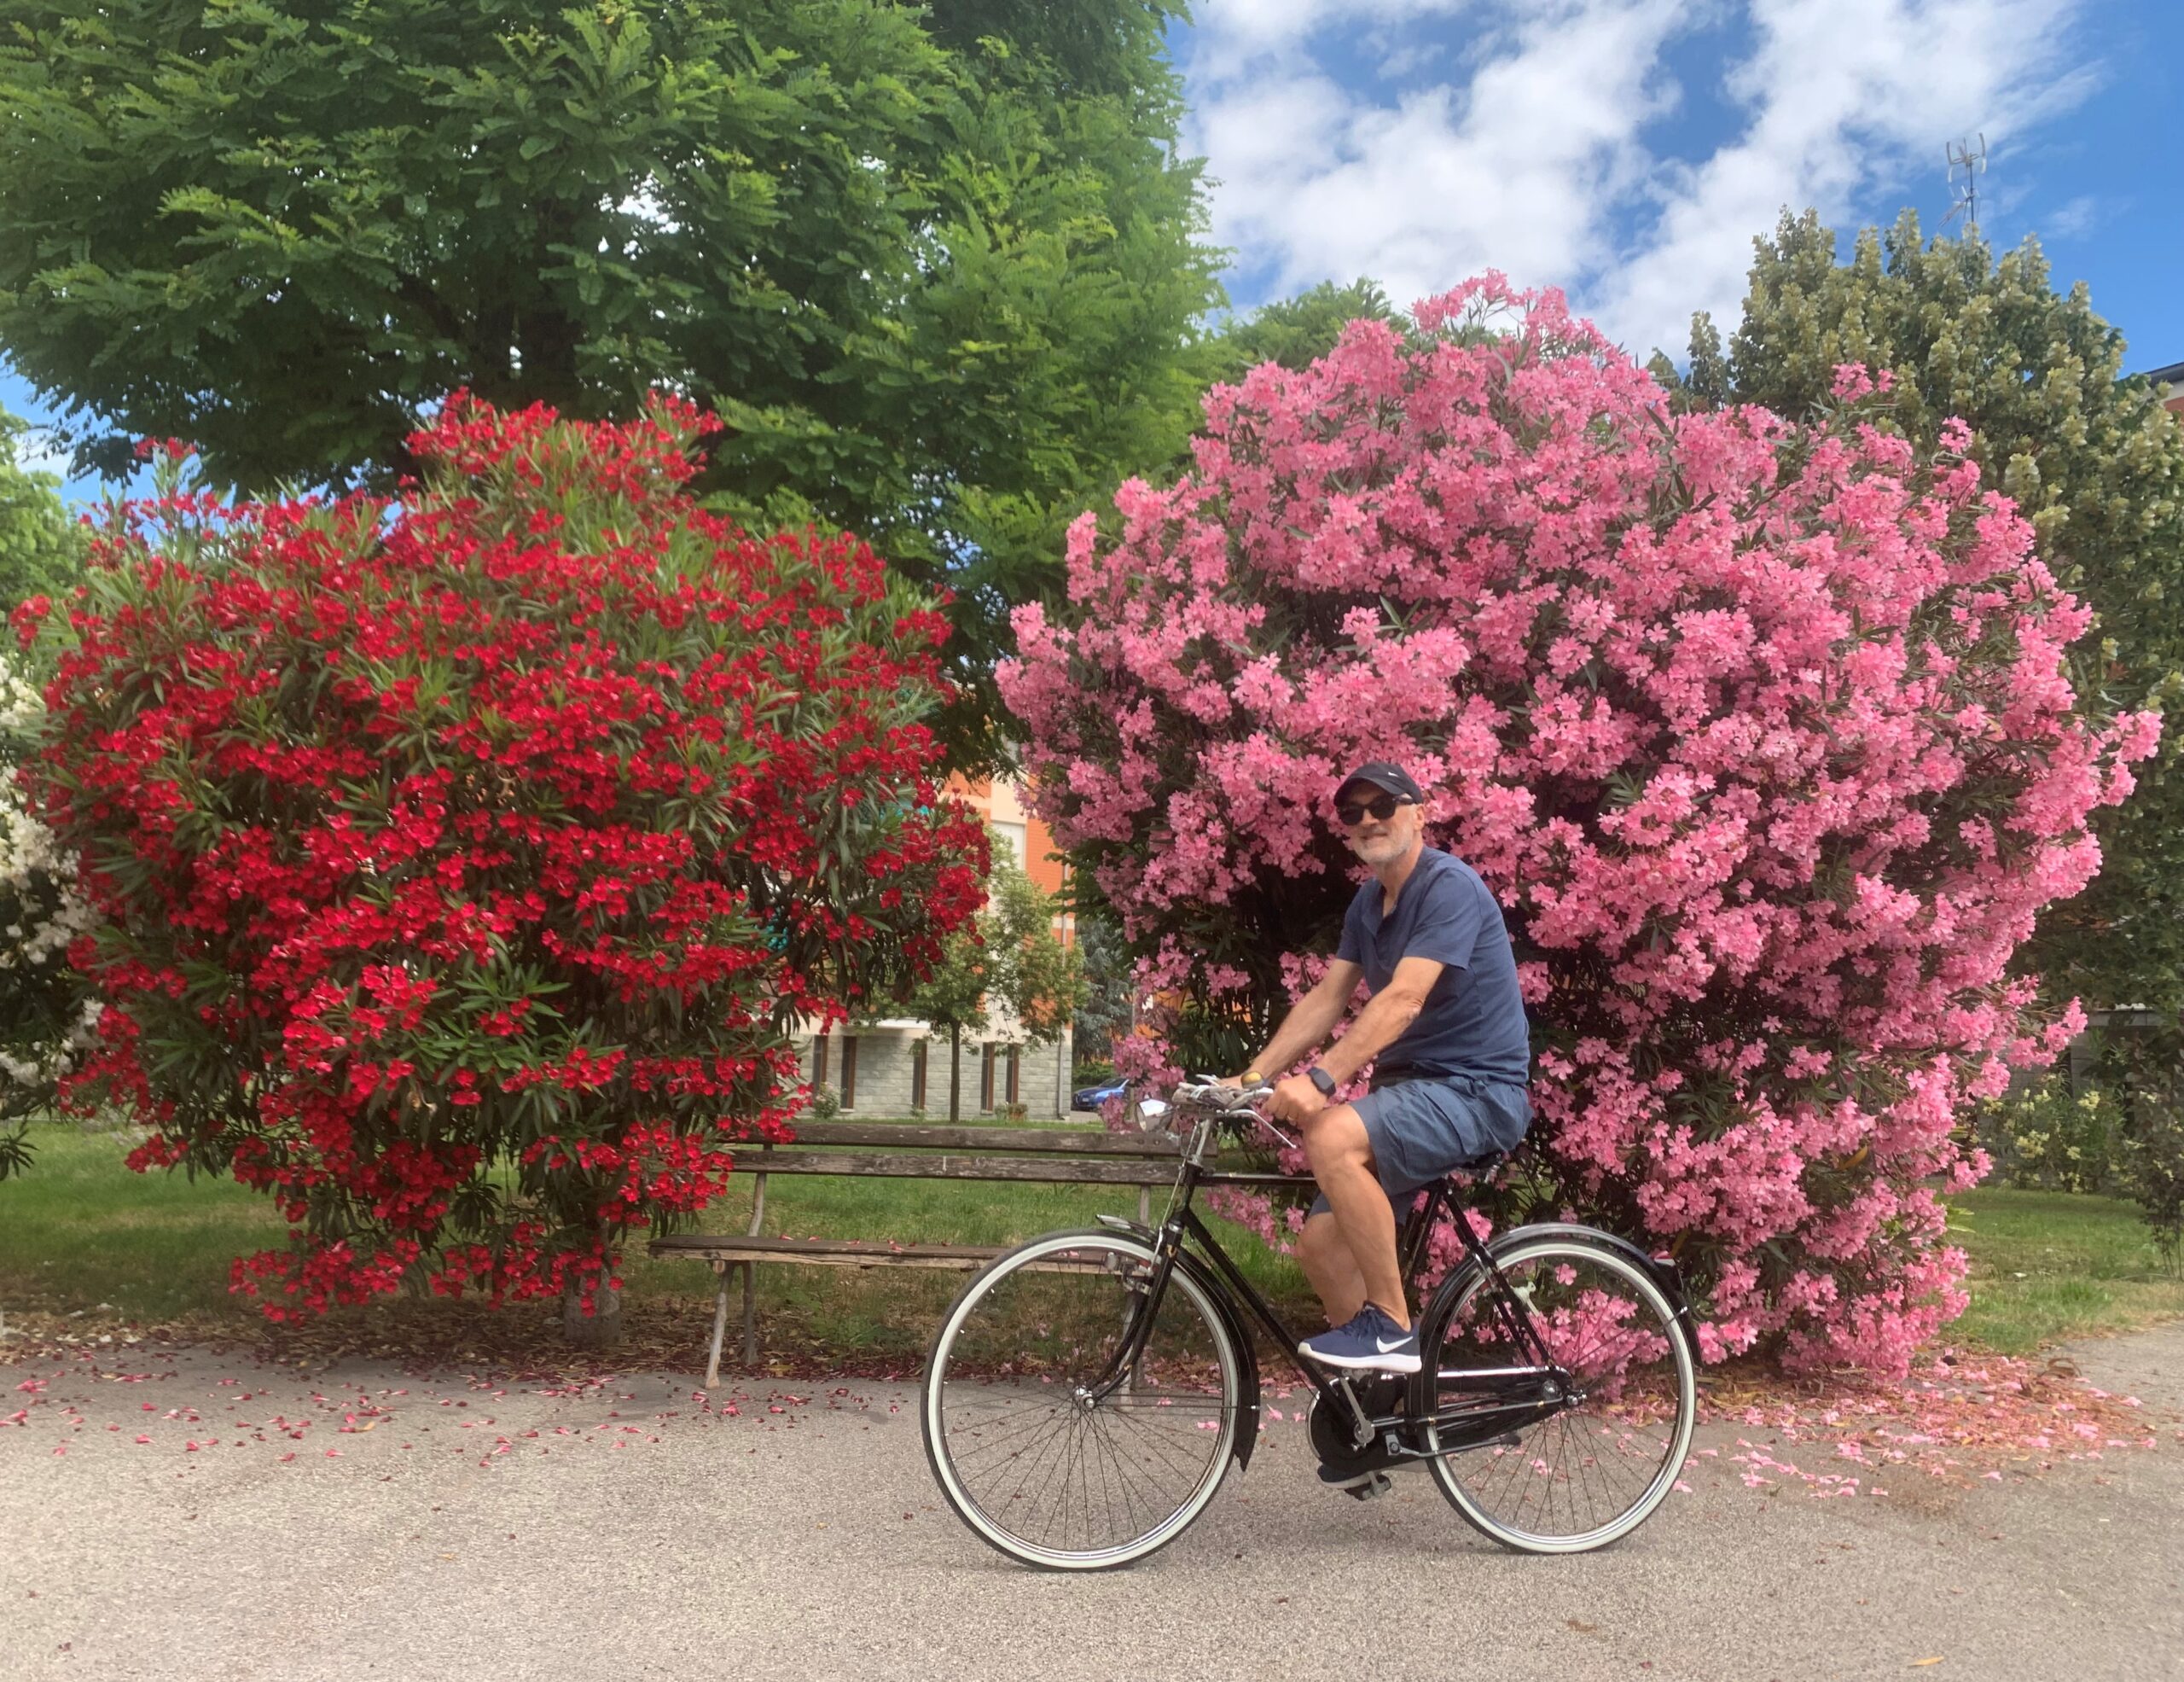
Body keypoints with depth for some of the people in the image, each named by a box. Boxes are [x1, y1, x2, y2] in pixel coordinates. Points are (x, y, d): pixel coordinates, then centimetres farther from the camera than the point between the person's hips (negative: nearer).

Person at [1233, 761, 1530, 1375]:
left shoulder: (1449, 887, -15)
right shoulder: (1368, 903, 13)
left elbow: (1402, 1000, -27)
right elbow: (1325, 999, 7)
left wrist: (1320, 1079, -36)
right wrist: (1253, 1077, -5)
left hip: (1477, 1090, -9)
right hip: (1410, 1086, 9)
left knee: (1332, 1136, -32)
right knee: (1321, 1245, 0)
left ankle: (1391, 1327, -19)